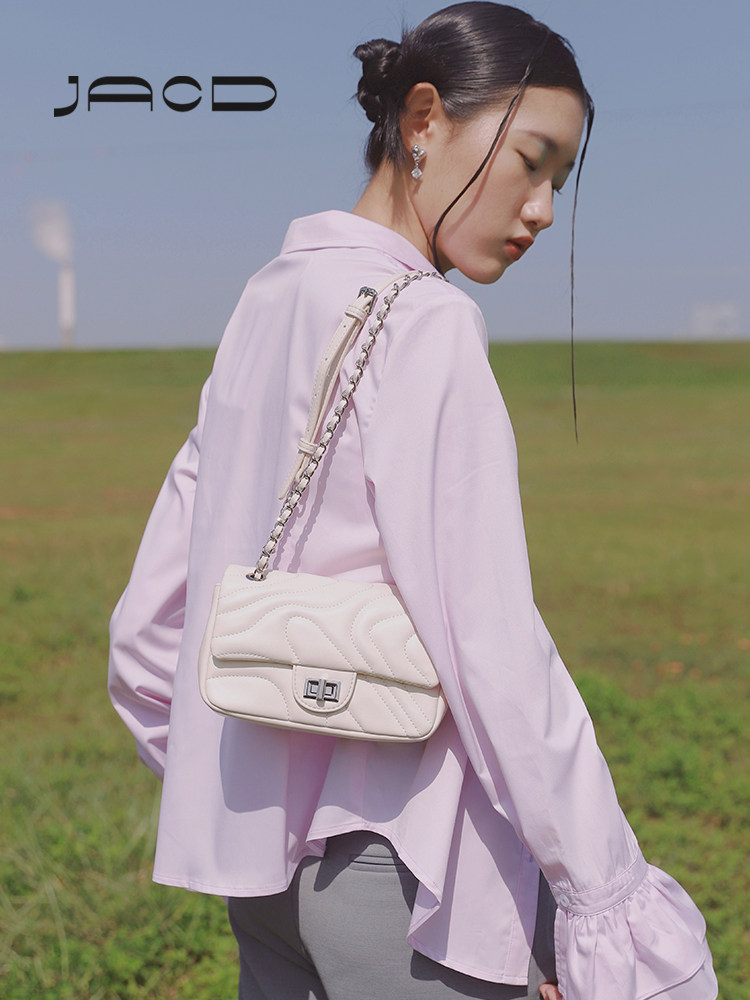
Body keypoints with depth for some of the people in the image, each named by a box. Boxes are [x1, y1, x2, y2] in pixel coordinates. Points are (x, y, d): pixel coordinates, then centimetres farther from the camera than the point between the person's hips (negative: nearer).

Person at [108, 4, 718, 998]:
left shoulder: (267, 303, 9)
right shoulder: (423, 323, -15)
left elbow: (146, 627, 12)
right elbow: (489, 642, -20)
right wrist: (608, 900, -14)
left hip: (261, 843, 8)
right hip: (398, 855, -8)